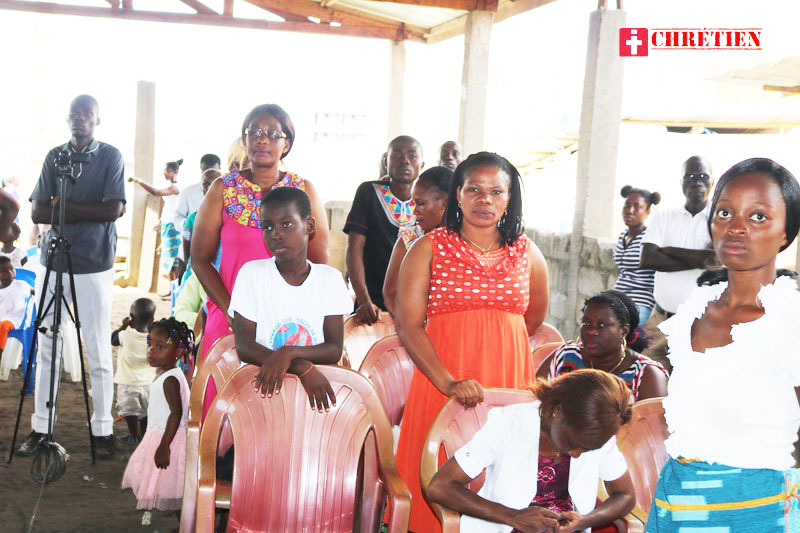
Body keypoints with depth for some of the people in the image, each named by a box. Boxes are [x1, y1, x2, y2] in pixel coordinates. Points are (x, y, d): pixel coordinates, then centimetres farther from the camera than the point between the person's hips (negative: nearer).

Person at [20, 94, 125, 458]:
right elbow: (38, 212, 2)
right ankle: (40, 427, 13)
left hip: (94, 267, -3)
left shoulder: (111, 157, 1)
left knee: (98, 353, 0)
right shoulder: (54, 157, 10)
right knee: (46, 347, 4)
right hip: (52, 263, 3)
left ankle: (102, 429, 9)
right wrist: (85, 211, -11)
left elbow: (113, 209, -11)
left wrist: (64, 206, -8)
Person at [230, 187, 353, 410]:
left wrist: (289, 354, -22)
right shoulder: (251, 273, -1)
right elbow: (244, 346, -9)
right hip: (262, 386, -2)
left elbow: (334, 349, -3)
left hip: (316, 386, 2)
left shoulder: (330, 278, 3)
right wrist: (304, 368, -21)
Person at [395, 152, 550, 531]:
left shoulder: (527, 253, 10)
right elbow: (409, 325, -7)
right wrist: (448, 382, -18)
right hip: (440, 380, -2)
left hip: (509, 380, 2)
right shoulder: (429, 249, 2)